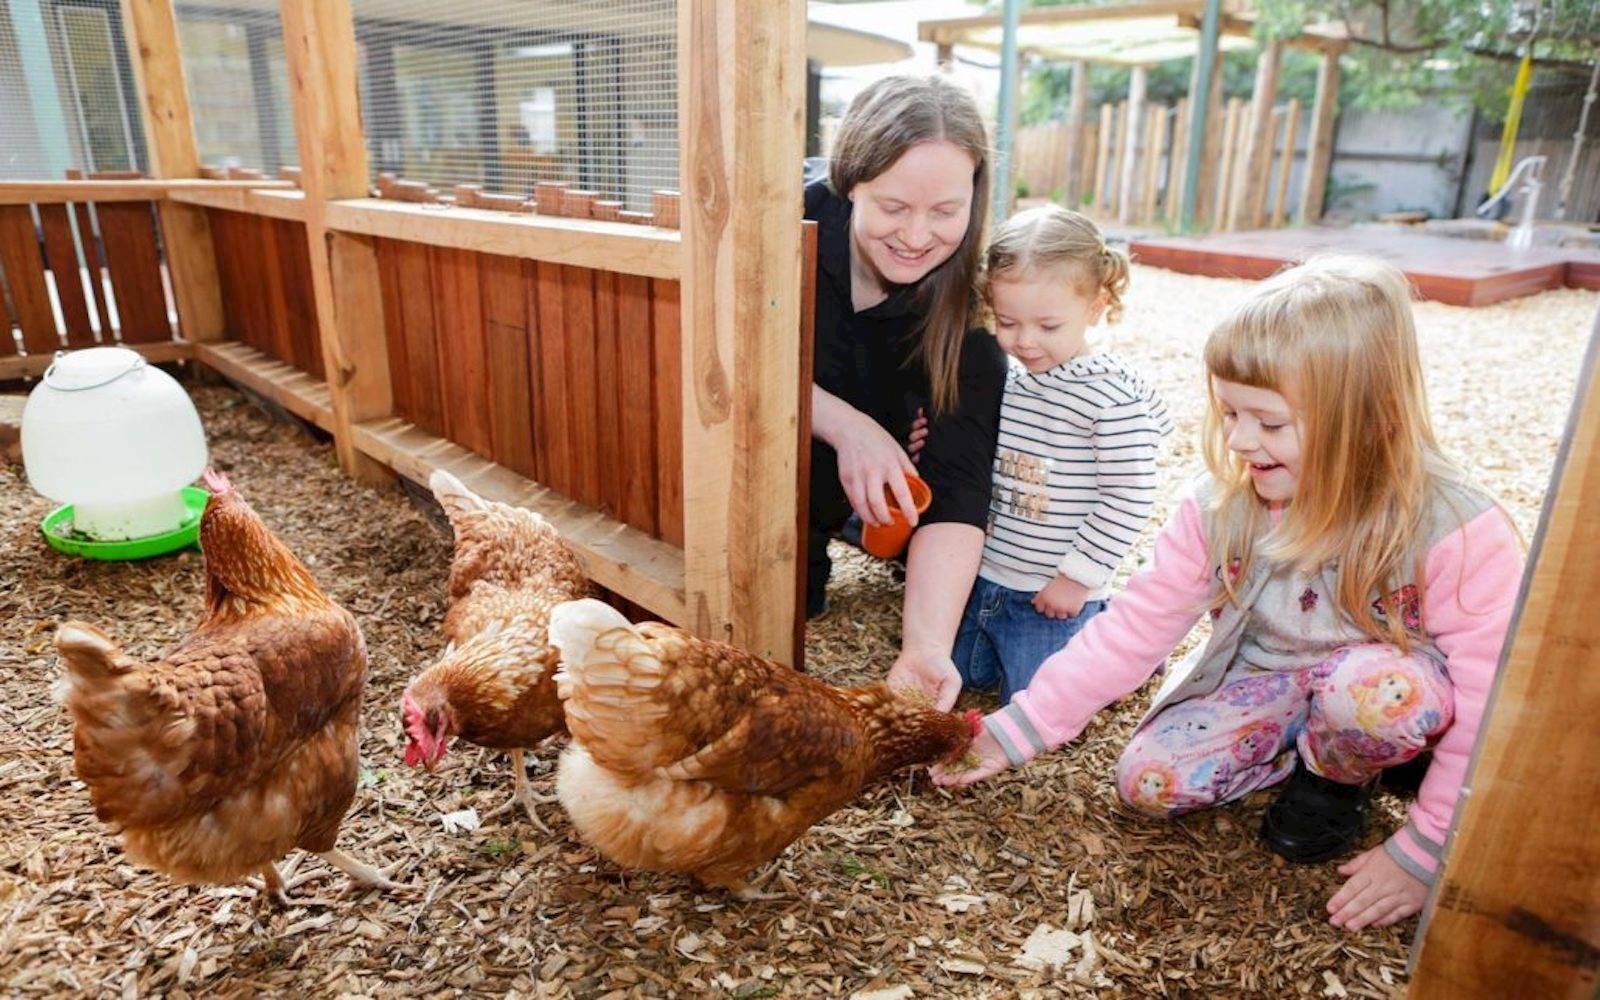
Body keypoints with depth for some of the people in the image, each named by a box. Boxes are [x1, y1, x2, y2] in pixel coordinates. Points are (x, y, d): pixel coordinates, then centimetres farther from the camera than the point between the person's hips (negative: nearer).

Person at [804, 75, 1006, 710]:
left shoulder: (966, 315, -23)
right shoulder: (796, 218, -26)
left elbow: (955, 491, -29)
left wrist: (926, 647, -42)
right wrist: (846, 423, -34)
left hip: (857, 484, 3)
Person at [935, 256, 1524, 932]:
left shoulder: (1453, 530, -26)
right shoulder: (1221, 507, -16)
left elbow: (1486, 698, -19)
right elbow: (1135, 627, -13)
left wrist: (1423, 852, -17)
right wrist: (1017, 730, -18)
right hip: (1262, 681, 3)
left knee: (1373, 686, -36)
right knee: (1147, 778, -17)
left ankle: (1337, 777, 0)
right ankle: (1308, 751, 8)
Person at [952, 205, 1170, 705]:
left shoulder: (1111, 394, -19)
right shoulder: (1001, 376, -1)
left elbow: (1130, 497, -17)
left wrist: (1078, 576, -15)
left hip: (1051, 594, -6)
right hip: (981, 575, 7)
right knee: (954, 676, 19)